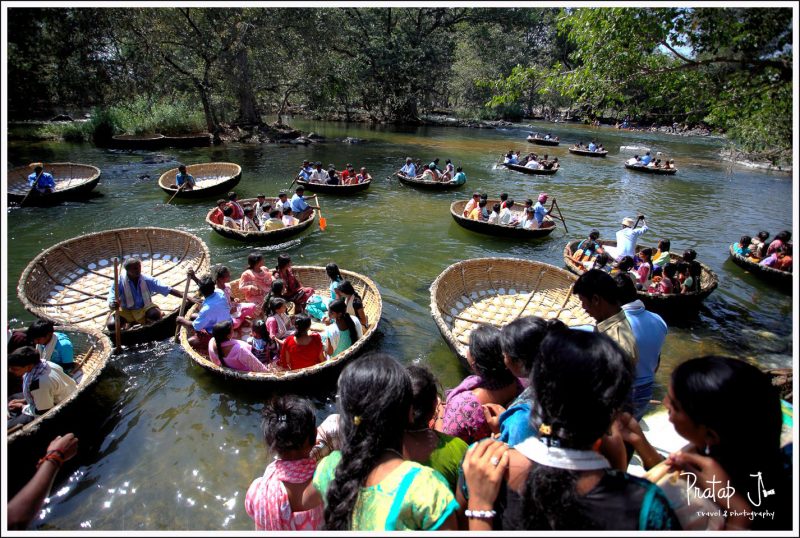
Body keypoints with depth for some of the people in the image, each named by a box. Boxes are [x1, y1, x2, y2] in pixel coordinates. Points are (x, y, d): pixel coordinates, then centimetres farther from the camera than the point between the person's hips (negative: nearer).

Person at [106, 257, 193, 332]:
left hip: (144, 308, 0)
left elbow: (169, 290, -14)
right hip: (126, 311, 1)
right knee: (111, 325, -26)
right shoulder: (119, 282, -16)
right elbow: (111, 304, -18)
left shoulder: (147, 280, -13)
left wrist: (185, 297, -25)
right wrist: (114, 305, -44)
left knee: (155, 315, -33)